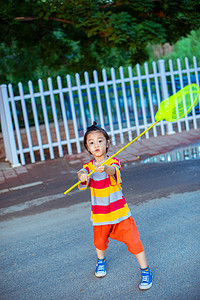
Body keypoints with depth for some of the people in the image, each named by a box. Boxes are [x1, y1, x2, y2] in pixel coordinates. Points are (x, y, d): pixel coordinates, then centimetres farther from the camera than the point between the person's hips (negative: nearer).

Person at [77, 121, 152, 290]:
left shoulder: (113, 162, -11)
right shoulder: (89, 166, -2)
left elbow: (114, 171, -34)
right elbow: (83, 172, -24)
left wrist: (106, 168, -58)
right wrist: (82, 175, -49)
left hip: (119, 212, -3)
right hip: (100, 215, 3)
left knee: (133, 240, -5)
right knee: (100, 242, 20)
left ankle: (145, 271, 14)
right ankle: (101, 260, 52)